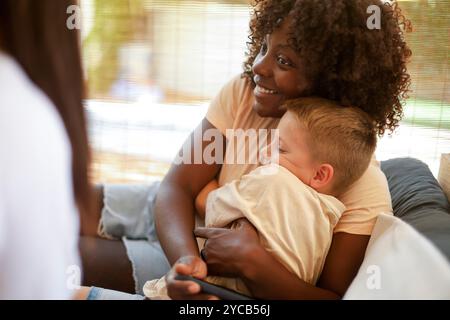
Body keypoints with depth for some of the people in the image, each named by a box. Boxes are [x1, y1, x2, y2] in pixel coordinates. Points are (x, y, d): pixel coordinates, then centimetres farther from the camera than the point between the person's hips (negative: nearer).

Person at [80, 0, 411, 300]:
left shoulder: (363, 183, -28)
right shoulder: (241, 93, -18)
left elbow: (336, 293, -27)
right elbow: (179, 186, -19)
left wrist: (252, 262, -41)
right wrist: (186, 258, -39)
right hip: (178, 226, 4)